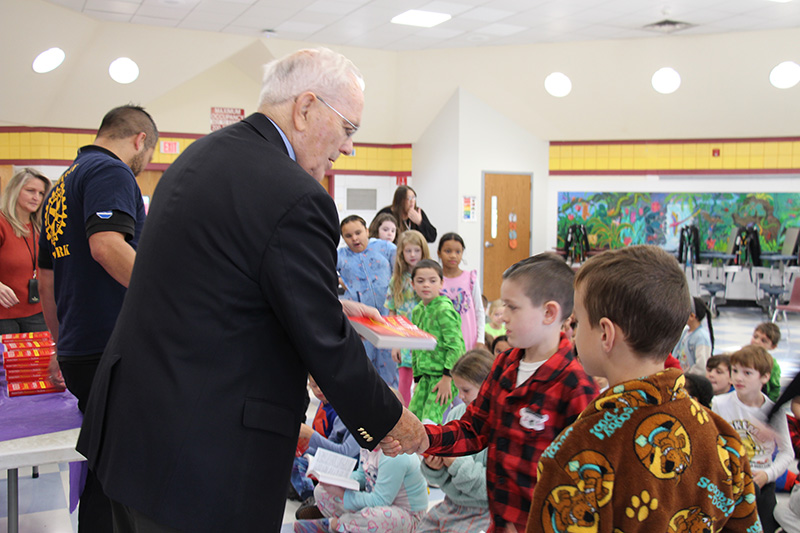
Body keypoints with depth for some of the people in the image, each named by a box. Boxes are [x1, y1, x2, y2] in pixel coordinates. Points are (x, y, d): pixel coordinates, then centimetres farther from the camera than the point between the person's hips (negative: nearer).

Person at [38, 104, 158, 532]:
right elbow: (107, 245, -25)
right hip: (113, 347, -9)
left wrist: (61, 344, 33)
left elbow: (46, 277, 27)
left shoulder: (63, 185, 22)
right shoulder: (111, 171, -7)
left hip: (78, 350, 10)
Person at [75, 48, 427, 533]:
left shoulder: (205, 153, 7)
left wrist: (330, 304, 19)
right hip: (206, 459, -9)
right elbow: (326, 348, -16)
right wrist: (391, 422, -1)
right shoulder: (297, 200, -22)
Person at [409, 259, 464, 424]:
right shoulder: (417, 311, 10)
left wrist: (447, 378, -20)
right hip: (426, 374, 8)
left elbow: (455, 346, -19)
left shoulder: (444, 309, -14)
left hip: (445, 374, -8)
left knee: (430, 420, -14)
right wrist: (417, 379, 16)